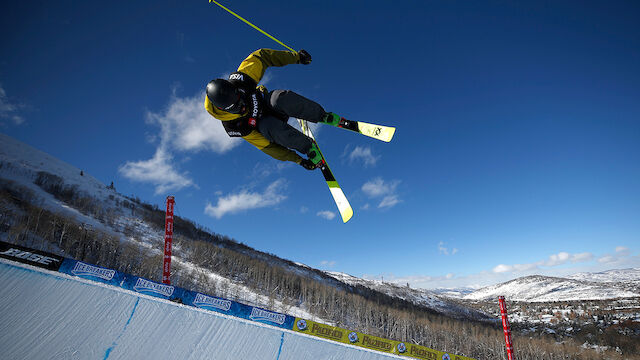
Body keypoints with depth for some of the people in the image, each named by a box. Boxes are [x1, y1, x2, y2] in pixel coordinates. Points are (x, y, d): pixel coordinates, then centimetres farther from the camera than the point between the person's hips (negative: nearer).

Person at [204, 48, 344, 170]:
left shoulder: (238, 79, -28)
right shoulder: (233, 127, -30)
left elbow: (261, 57, -13)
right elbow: (266, 146, -23)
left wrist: (296, 56, -13)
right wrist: (299, 160, -23)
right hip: (263, 124, -3)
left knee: (282, 97, -36)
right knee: (271, 128, -43)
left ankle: (323, 116, -18)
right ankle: (309, 148, -22)